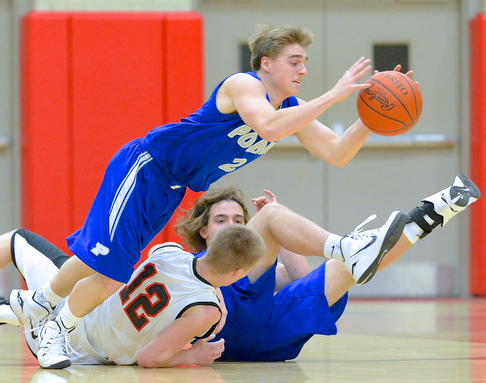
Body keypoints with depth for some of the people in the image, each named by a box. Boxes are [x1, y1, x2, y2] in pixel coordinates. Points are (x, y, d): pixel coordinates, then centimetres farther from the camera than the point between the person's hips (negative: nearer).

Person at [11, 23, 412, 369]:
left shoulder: (294, 107, 1)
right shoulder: (243, 85, -24)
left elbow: (337, 154, -3)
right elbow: (270, 127, -43)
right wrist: (333, 96, -42)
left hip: (172, 189, 8)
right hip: (145, 166, -8)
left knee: (107, 264, 13)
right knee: (107, 268, -12)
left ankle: (38, 302, 33)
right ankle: (56, 329, 10)